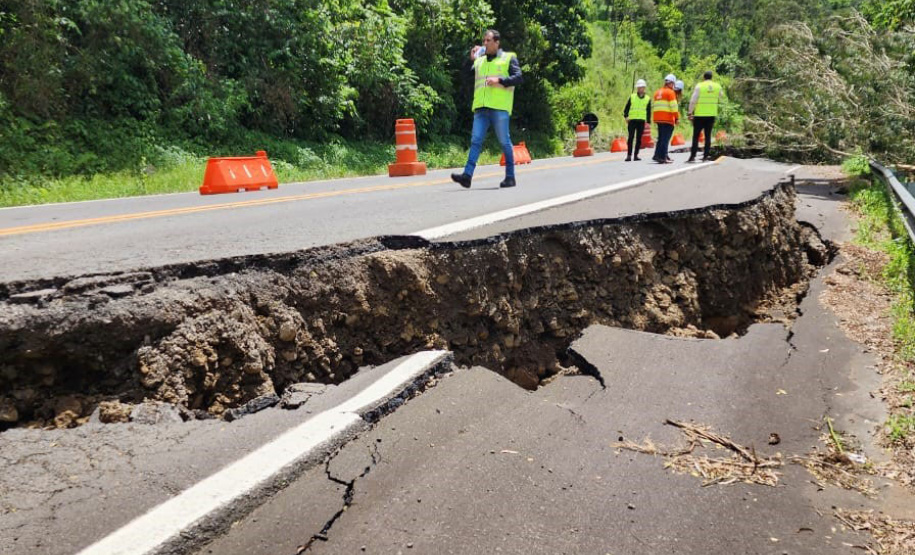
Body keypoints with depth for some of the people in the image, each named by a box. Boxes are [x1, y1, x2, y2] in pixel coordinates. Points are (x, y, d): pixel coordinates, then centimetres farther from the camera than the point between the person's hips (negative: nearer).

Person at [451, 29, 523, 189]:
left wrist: (499, 80, -15)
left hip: (500, 107, -4)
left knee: (504, 141, 0)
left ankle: (510, 176, 8)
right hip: (481, 107, 4)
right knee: (475, 140, -7)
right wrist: (472, 60, 19)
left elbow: (518, 77, -3)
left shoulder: (509, 58, 8)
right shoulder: (480, 61, 24)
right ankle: (467, 175, -15)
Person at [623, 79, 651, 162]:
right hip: (632, 120, -1)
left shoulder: (647, 99, 10)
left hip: (642, 121, 1)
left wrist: (648, 122, 5)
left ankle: (636, 155, 9)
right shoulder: (632, 97, 8)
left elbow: (649, 111, 12)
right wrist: (626, 116, -6)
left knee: (639, 139, 3)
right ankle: (629, 155, -6)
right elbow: (627, 108, 9)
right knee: (630, 138, -8)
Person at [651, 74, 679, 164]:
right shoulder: (670, 92, -6)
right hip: (667, 119, -7)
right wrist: (677, 118, -7)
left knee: (661, 138, 16)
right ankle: (662, 157, -9)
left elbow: (653, 105, 19)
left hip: (658, 118, 7)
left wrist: (654, 117, 23)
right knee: (665, 138, -6)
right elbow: (674, 106, -12)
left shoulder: (657, 92, 16)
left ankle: (657, 155, 16)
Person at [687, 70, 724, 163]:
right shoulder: (717, 86, 5)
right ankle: (706, 156, 7)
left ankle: (692, 156, -4)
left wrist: (690, 112, -3)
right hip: (712, 114, 4)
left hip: (700, 115, -3)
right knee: (708, 136, 8)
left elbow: (693, 100, -8)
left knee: (696, 136, 0)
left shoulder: (699, 86, -7)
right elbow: (721, 97, 19)